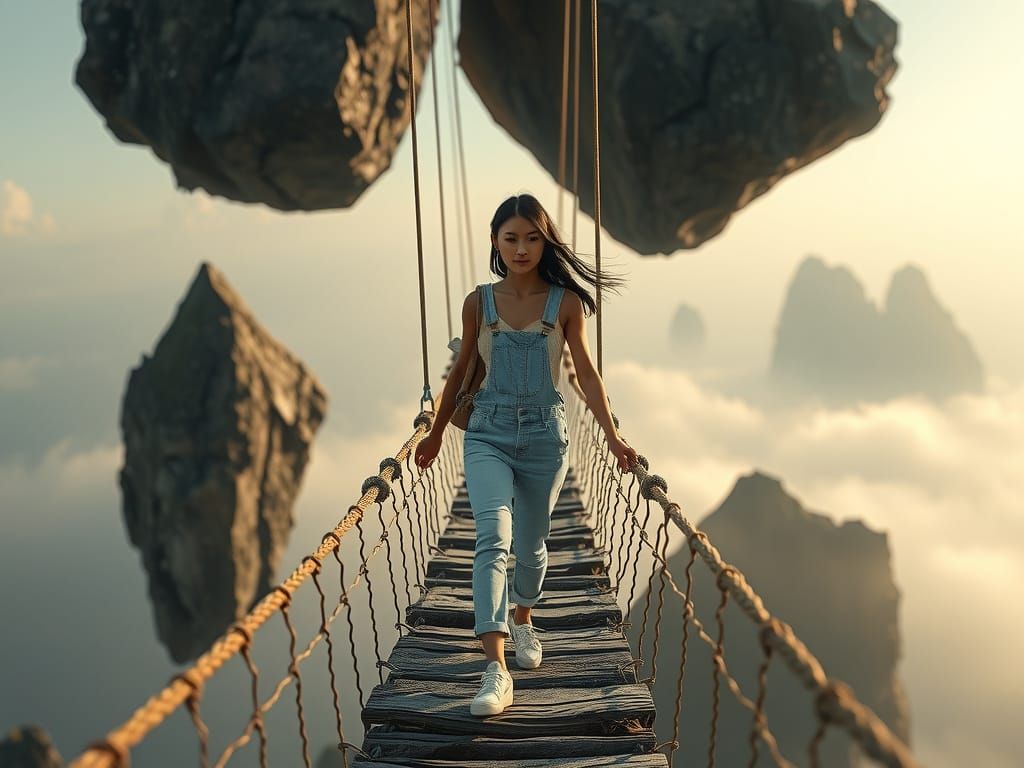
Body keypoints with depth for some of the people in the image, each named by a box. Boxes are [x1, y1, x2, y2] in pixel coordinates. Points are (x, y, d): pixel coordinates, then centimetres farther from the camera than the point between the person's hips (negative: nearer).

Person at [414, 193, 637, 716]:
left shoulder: (566, 302, -3)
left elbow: (586, 373, -1)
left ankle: (522, 617, 47)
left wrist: (613, 438, -7)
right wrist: (434, 434, 17)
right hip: (489, 434, -1)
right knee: (493, 536, -22)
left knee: (530, 545, 15)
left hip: (545, 436, 1)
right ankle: (496, 670, -28)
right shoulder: (479, 302, 0)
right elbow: (461, 369, 11)